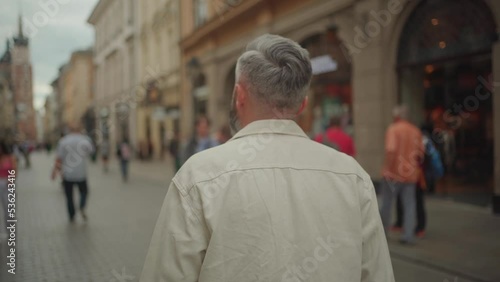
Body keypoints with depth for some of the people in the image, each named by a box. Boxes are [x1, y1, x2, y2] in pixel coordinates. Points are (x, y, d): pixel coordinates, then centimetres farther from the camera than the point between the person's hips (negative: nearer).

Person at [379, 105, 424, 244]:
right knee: (409, 204, 7)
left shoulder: (393, 129, -10)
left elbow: (391, 149, -24)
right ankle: (408, 234, 2)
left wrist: (388, 167, -18)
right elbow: (420, 153, 10)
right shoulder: (416, 131, 7)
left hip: (393, 173, -4)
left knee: (386, 202, 10)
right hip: (410, 174, 4)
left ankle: (382, 230, 22)